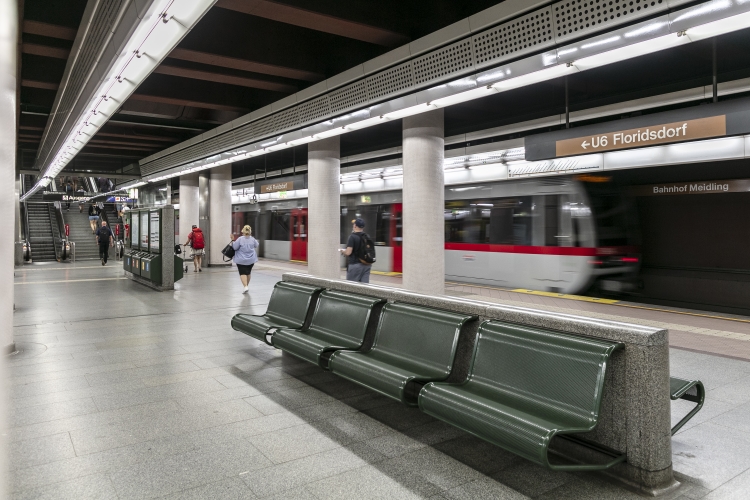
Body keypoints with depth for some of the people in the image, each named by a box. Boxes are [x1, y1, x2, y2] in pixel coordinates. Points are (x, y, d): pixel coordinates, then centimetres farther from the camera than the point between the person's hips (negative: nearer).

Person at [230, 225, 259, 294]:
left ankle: (245, 286, -22)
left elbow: (235, 247, -13)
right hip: (251, 260, 4)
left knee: (242, 273, -3)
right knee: (248, 273, 18)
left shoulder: (240, 239, -16)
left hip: (241, 260, -4)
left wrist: (232, 240, 0)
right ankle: (246, 286, 32)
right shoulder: (253, 239, -6)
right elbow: (256, 246, 12)